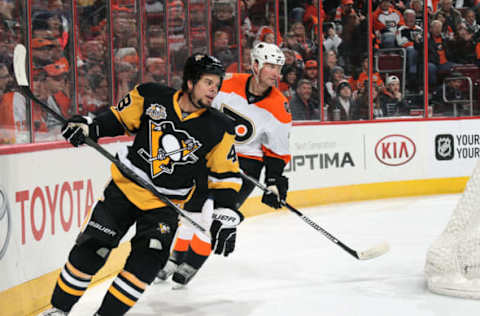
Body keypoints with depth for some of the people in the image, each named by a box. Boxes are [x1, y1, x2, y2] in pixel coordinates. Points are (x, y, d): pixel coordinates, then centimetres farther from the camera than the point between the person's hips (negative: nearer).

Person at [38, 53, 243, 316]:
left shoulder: (219, 131, -9)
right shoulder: (151, 97, -9)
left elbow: (225, 176, -3)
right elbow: (119, 118, 7)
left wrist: (225, 218, -10)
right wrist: (90, 128, -9)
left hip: (166, 203, 0)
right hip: (125, 186, 0)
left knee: (145, 263, -14)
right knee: (90, 248, 0)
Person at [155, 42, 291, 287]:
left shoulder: (278, 108, -13)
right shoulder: (229, 85, -12)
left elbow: (278, 151, -4)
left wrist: (274, 182, -9)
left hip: (246, 163, -3)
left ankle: (190, 265, 0)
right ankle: (175, 259, 23)